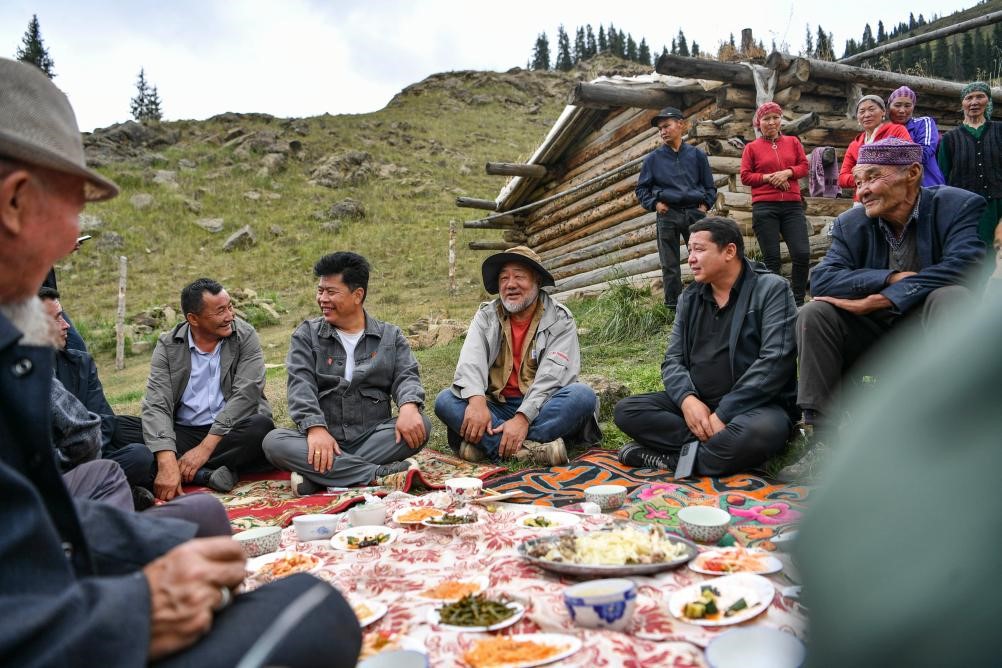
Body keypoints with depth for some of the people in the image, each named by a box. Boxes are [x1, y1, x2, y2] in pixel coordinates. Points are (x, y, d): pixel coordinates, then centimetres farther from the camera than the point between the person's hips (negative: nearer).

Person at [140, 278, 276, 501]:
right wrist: (167, 462, -31)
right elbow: (156, 405, -14)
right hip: (182, 434, 2)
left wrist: (205, 447, -24)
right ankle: (205, 474, -27)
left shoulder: (245, 336, -5)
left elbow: (245, 395, -16)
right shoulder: (168, 346, -2)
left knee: (262, 427, -34)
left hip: (232, 431, -2)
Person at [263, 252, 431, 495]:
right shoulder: (307, 334, 8)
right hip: (323, 439, 0)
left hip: (374, 437, 1)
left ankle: (318, 476, -29)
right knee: (274, 441, -28)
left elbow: (406, 376, 0)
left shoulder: (390, 335, 11)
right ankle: (381, 474, -34)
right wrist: (315, 428, -24)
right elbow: (301, 384, -5)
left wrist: (409, 406, -25)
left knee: (421, 425, -27)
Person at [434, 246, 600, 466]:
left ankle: (490, 445, -33)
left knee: (583, 395, -29)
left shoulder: (560, 319, -1)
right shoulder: (486, 316, 7)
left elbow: (552, 375, -14)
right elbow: (471, 362, -10)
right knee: (444, 400, -21)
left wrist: (523, 417, -28)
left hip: (540, 409, -2)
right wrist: (476, 400, -30)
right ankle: (527, 449, -36)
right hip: (497, 408, 2)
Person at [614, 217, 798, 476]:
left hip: (754, 406, -5)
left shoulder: (771, 289, -5)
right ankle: (715, 448, -20)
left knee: (759, 431, -39)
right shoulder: (690, 298, 12)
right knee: (626, 411, -14)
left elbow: (775, 361, -16)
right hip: (697, 404, 5)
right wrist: (687, 399, -16)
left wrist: (724, 414, -22)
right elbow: (673, 360, 7)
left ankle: (673, 458, -18)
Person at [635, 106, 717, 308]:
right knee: (670, 266, 3)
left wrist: (705, 205, -2)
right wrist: (654, 204, -4)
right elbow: (641, 189, 11)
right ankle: (673, 306, 12)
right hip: (667, 214, 0)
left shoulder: (696, 155, 8)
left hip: (695, 213, 0)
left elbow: (710, 186, 13)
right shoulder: (653, 158, 6)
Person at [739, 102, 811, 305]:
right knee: (771, 258, 0)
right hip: (764, 207, -2)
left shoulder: (793, 142, 15)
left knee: (802, 254, -8)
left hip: (792, 205, 2)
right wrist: (769, 177, -11)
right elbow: (745, 176, 2)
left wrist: (787, 172, -9)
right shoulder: (751, 147, 7)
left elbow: (804, 166, 10)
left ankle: (798, 301, 6)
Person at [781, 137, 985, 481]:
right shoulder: (849, 224, 1)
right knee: (813, 314, -19)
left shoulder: (960, 207, -8)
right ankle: (823, 441, -21)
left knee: (952, 297, -33)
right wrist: (892, 278, -25)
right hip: (873, 337, 3)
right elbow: (821, 279, -12)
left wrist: (879, 299, -27)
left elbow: (964, 265, -25)